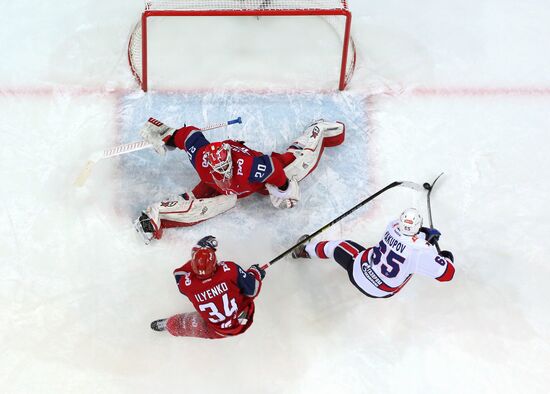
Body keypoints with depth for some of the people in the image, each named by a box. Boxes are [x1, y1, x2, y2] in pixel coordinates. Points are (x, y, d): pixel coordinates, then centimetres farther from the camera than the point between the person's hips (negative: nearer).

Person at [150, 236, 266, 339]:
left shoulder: (187, 285, -29)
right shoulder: (229, 269, -32)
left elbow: (179, 275, -4)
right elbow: (252, 290, -19)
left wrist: (198, 255, -6)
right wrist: (255, 272, 1)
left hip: (220, 332, 0)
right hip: (245, 320, 0)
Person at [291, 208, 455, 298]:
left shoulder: (392, 226, -15)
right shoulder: (422, 250, -31)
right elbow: (447, 273, -22)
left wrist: (427, 233, 3)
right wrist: (447, 258, -2)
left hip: (358, 272, 1)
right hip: (380, 292, -1)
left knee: (340, 247, 29)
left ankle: (306, 249, 57)